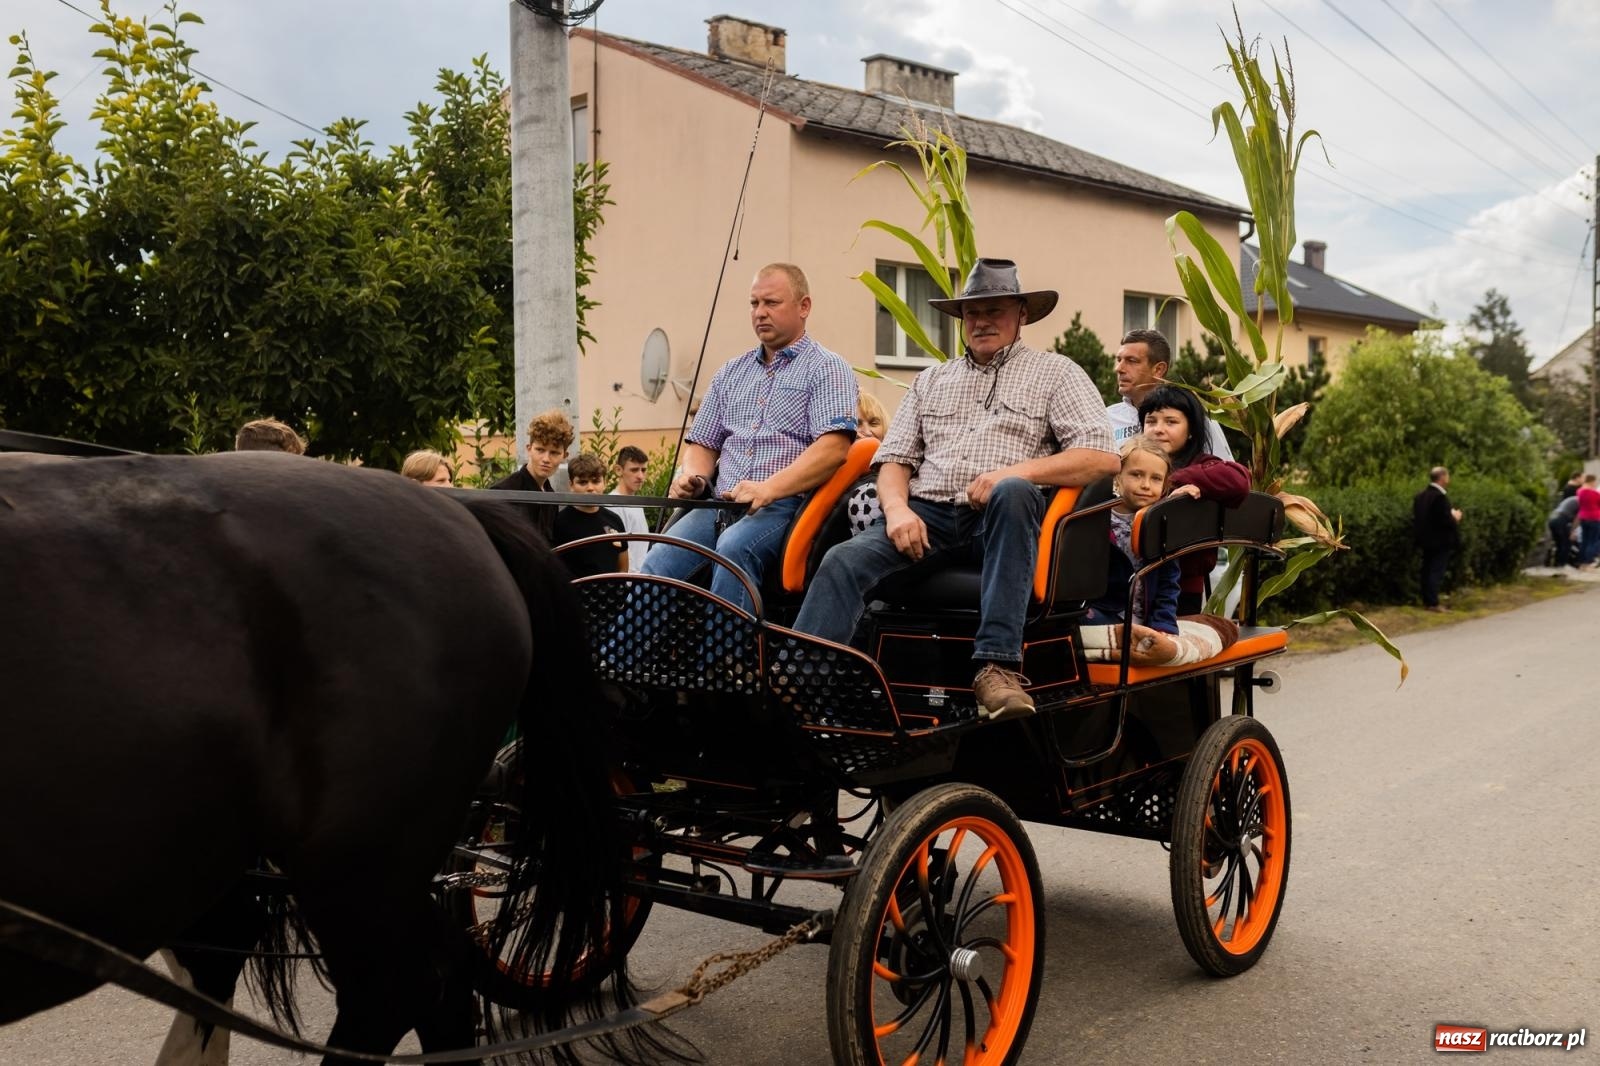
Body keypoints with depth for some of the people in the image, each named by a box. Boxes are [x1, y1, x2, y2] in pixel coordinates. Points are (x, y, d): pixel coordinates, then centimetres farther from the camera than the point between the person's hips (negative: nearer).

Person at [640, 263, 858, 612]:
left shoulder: (826, 368, 4)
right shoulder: (731, 372, 24)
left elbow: (834, 447, -11)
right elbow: (703, 443, 28)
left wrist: (769, 488, -22)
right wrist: (692, 475, 4)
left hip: (786, 505, -5)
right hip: (719, 505, 5)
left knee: (733, 550, -36)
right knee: (657, 564, -21)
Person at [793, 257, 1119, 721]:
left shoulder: (1055, 372, 13)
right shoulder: (931, 380, 25)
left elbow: (1102, 457, 0)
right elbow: (893, 458, 17)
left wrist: (1017, 469, -14)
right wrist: (897, 508, -6)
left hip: (1000, 516, -3)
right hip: (927, 513, 3)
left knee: (1012, 492, -38)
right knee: (844, 560, -23)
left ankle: (997, 663, -38)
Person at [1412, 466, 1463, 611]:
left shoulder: (1420, 496, 6)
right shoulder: (1440, 497, -20)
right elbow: (1446, 521, -23)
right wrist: (1455, 518, -2)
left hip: (1426, 539, 8)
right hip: (1440, 541, -8)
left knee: (1427, 570, 13)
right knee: (1437, 572, -4)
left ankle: (1426, 600, 18)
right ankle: (1433, 603, -4)